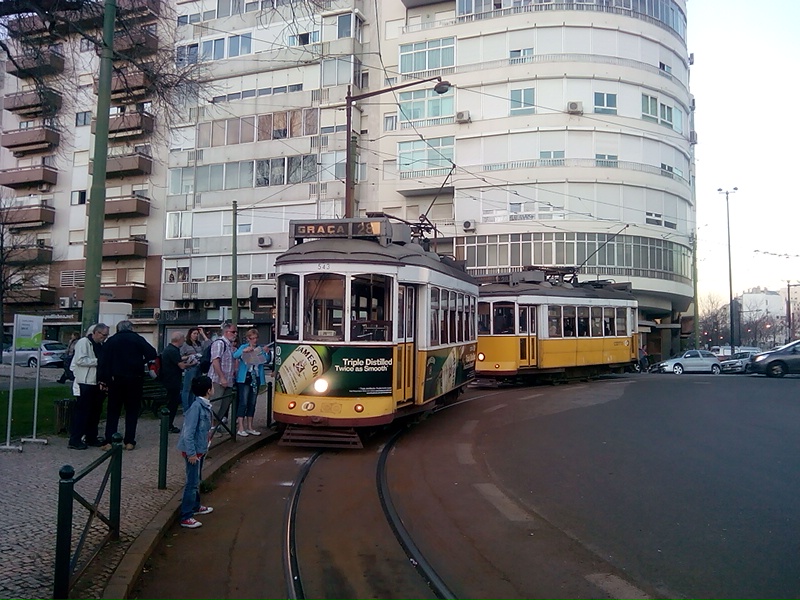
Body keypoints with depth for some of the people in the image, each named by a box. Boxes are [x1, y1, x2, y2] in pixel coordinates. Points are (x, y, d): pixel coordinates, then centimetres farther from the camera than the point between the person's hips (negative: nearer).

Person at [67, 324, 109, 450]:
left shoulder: (100, 345, 16)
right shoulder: (83, 342, -10)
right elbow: (80, 360, -21)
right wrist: (98, 361, -19)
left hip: (96, 383, 9)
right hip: (84, 383, -9)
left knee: (95, 411, 13)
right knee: (82, 411, -5)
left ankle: (91, 437, 23)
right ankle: (74, 440, 1)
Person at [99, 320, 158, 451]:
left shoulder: (111, 340, 4)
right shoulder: (137, 339, -1)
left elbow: (103, 361, -3)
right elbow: (152, 354, -9)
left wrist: (102, 379, -3)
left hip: (115, 380, 1)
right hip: (134, 379, -1)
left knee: (113, 411, 9)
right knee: (132, 410, 7)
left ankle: (109, 441, 3)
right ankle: (129, 442, 5)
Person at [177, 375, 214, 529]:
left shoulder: (205, 405, 3)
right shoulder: (197, 406, -25)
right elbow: (188, 432, -25)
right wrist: (191, 453, -23)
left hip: (200, 449, 9)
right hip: (193, 450, -9)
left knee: (196, 480, 23)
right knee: (192, 483, -3)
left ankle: (195, 506, 39)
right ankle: (186, 517, 4)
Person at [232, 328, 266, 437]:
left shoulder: (260, 349, 8)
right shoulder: (243, 347, 0)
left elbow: (266, 360, -3)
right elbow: (234, 356, -15)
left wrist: (266, 352, -20)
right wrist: (244, 351, -30)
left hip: (256, 379, 4)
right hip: (244, 378, -4)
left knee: (252, 403, 10)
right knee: (243, 403, -7)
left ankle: (249, 427, 17)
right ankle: (240, 428, -4)